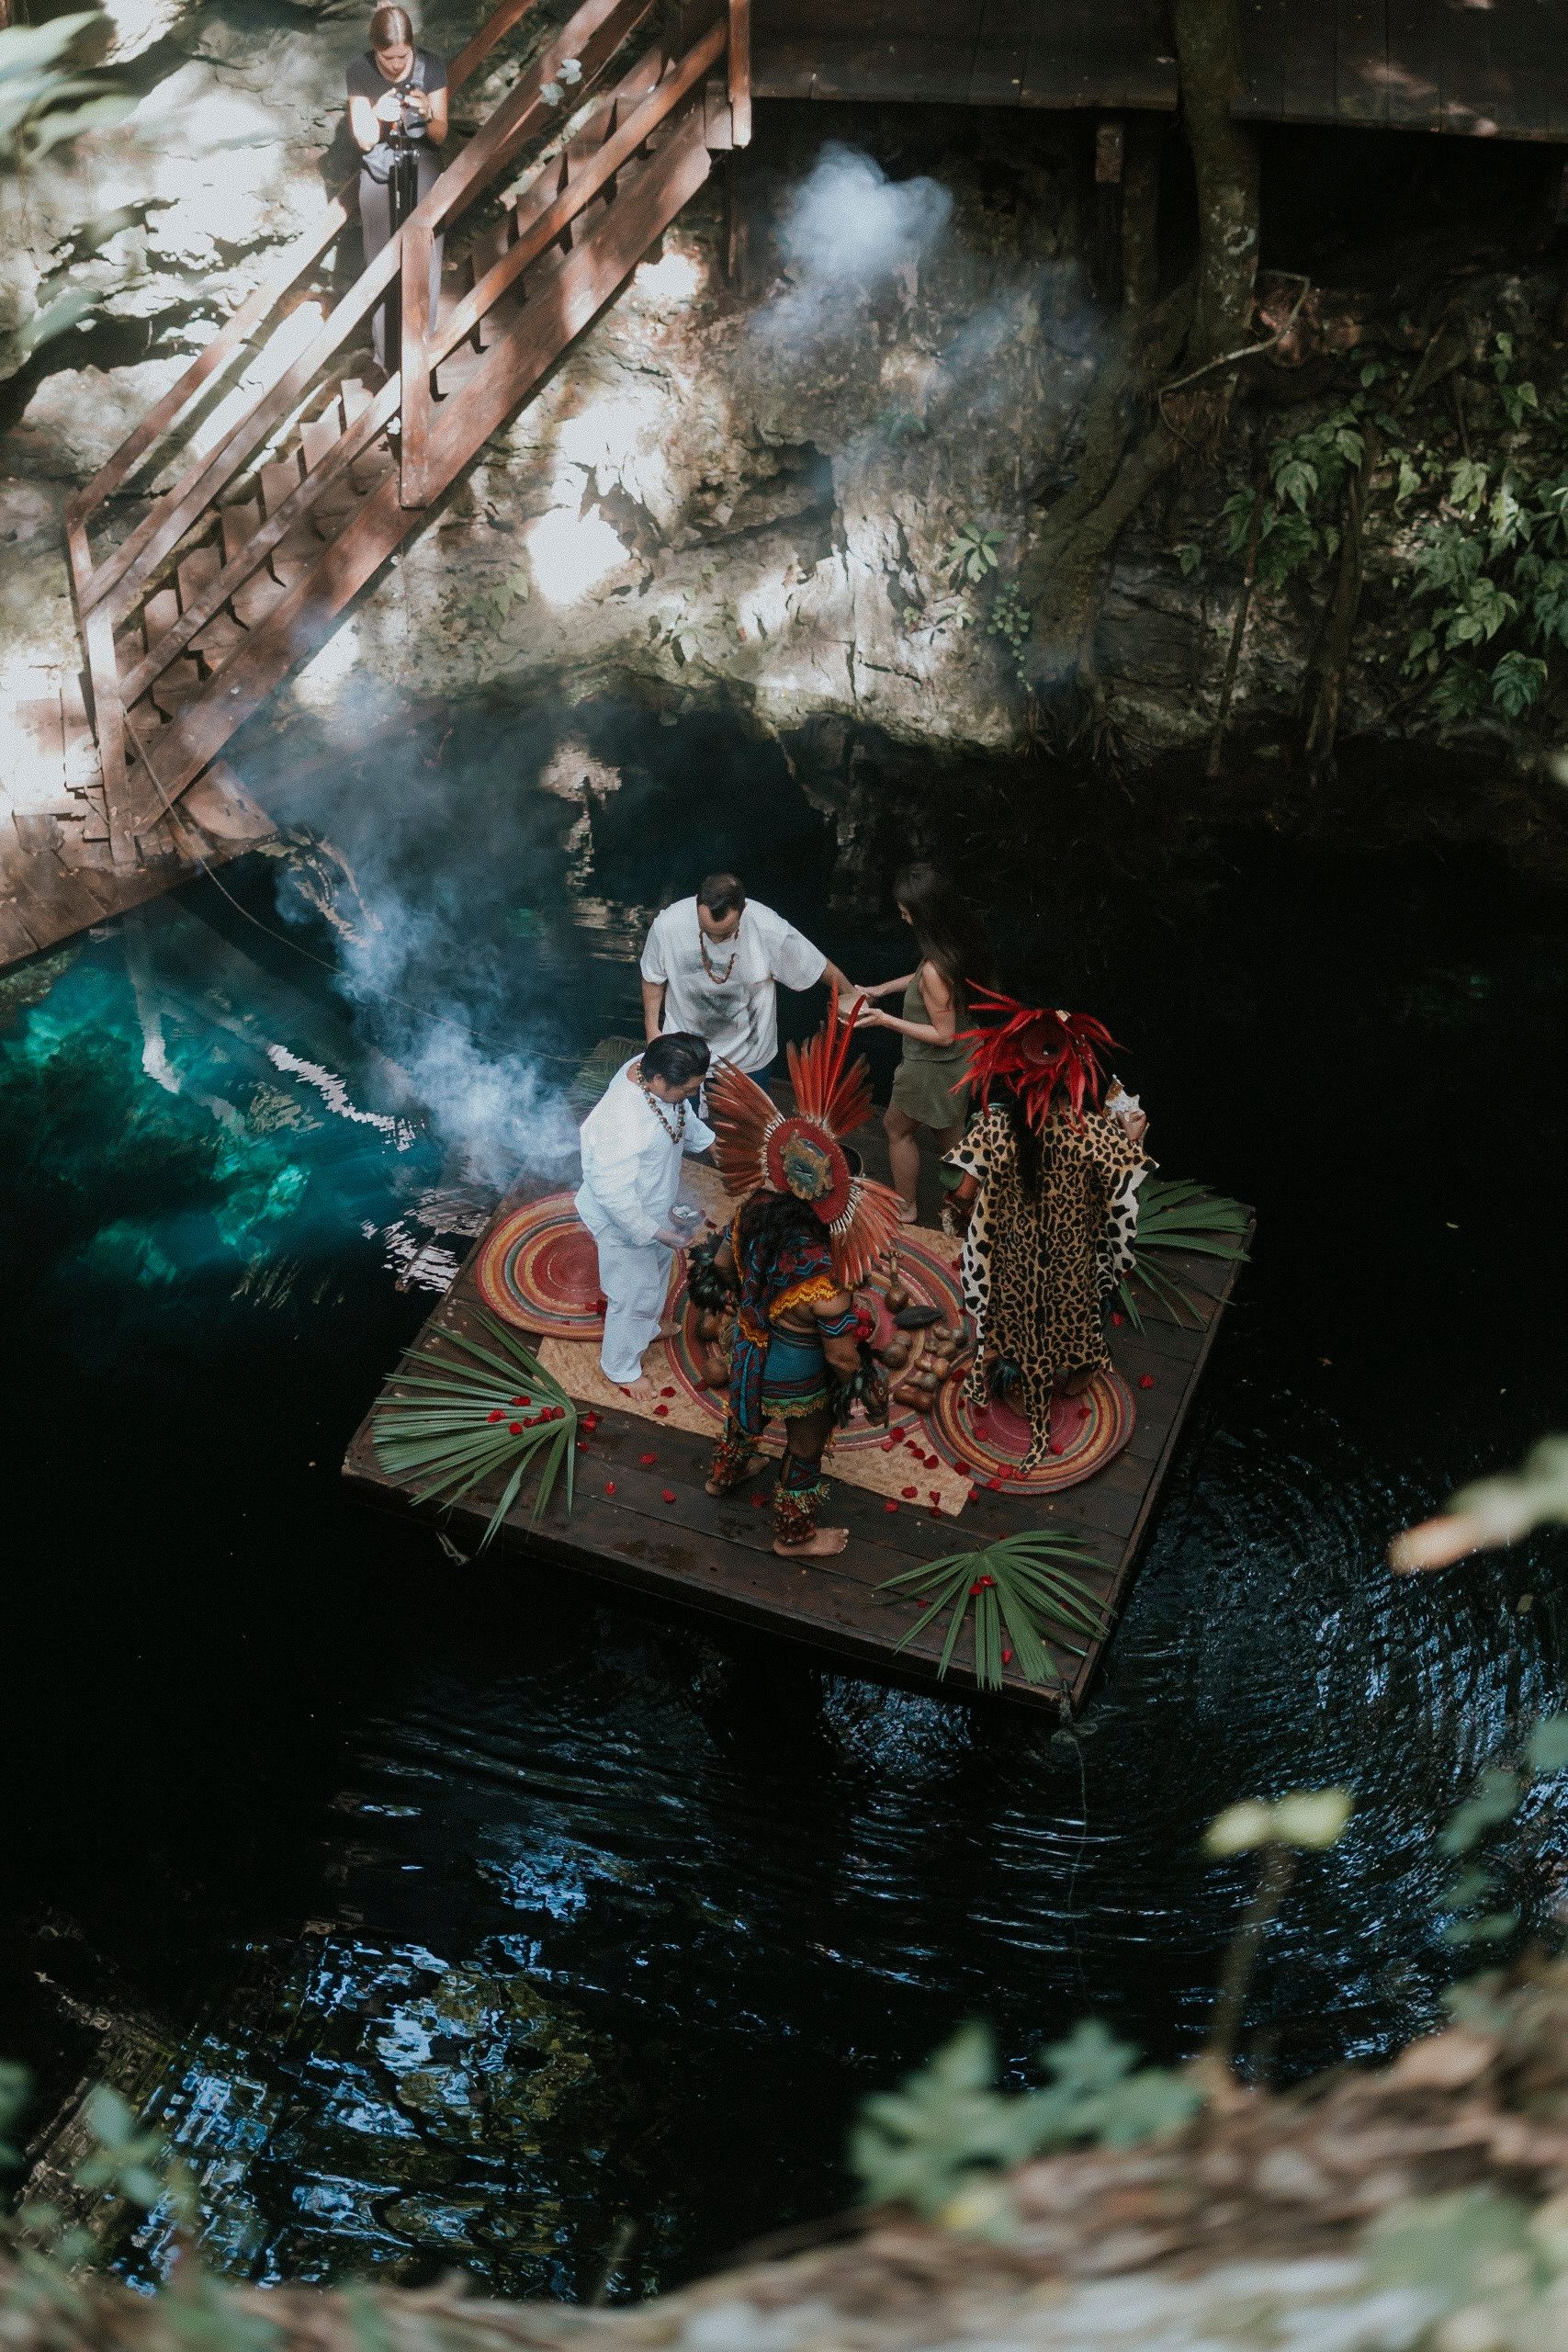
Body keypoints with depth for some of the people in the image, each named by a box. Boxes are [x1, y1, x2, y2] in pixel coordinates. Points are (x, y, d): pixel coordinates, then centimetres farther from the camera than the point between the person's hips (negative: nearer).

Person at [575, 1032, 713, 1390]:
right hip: (623, 1221, -8)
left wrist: (709, 1142, 3)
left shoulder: (650, 1069, -19)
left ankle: (647, 1329, 61)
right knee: (636, 1295, 14)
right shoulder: (620, 1123, -44)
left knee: (659, 1261, 32)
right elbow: (614, 1195, -33)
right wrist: (655, 1232, -26)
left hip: (652, 1204, 9)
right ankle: (622, 1369, 41)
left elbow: (682, 1115, 5)